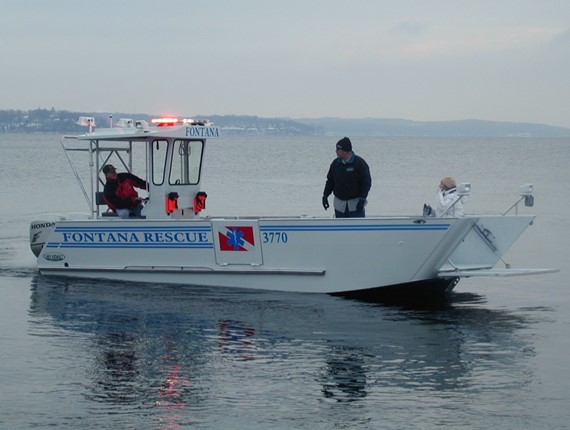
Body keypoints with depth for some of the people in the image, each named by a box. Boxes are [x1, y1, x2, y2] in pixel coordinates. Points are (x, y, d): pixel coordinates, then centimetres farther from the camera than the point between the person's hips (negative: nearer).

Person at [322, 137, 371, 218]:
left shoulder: (359, 163, -10)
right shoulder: (336, 163, 4)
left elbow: (367, 183, -10)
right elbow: (330, 181, 14)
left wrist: (362, 199, -17)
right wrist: (325, 195, 6)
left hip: (355, 204, -5)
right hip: (339, 204, 5)